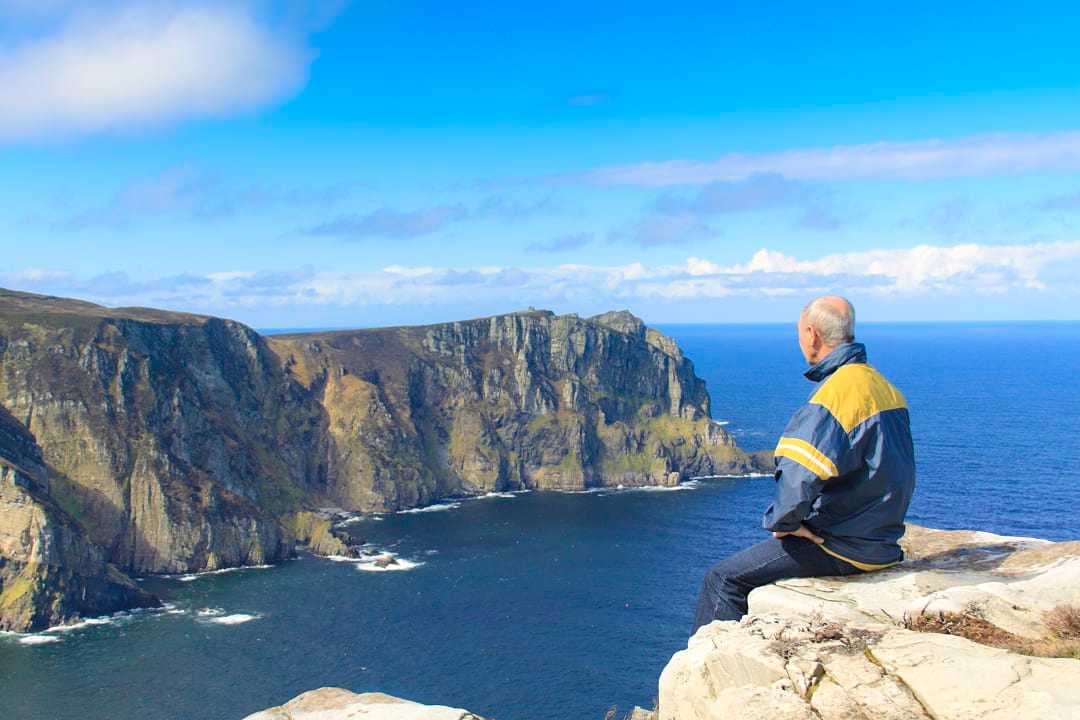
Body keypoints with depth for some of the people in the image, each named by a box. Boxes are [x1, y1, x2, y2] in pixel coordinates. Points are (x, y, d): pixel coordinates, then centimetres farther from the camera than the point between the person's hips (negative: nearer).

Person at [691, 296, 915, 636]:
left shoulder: (837, 394, -24)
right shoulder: (883, 387, 8)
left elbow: (800, 482, -34)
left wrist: (781, 522, -13)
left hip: (843, 549, -10)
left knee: (723, 579, -3)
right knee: (757, 560, 27)